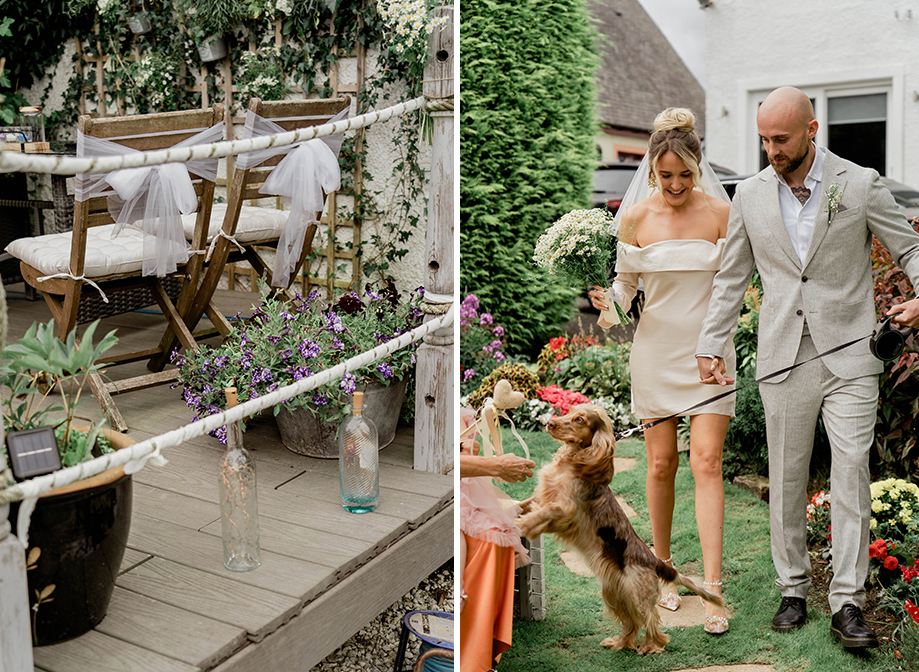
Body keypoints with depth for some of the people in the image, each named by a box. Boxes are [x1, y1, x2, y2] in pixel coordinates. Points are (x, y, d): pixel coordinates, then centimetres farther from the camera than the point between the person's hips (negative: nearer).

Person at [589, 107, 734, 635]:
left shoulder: (720, 211, -2)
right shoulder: (635, 217, -2)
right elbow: (626, 284, 6)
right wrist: (606, 300, -14)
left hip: (708, 350, -1)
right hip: (657, 350, 1)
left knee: (707, 462, -8)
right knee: (661, 463, 7)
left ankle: (713, 589, -5)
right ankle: (663, 566, 27)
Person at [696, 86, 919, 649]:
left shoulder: (861, 185, -1)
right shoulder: (751, 195, 6)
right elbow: (732, 279, 12)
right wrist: (711, 346, 9)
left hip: (849, 355, -2)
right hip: (783, 357, 2)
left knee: (851, 476, -4)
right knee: (786, 478, 7)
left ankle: (848, 603, 6)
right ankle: (794, 590, 21)